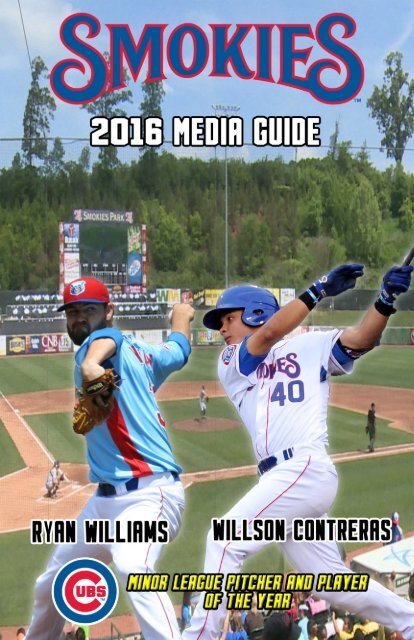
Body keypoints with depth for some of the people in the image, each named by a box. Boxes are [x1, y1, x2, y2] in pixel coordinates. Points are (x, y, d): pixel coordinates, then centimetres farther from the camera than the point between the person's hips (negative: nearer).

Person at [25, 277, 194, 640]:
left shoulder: (99, 341, -7)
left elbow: (107, 337, -32)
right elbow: (179, 349, 28)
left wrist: (90, 362, -53)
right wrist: (181, 316, 47)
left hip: (149, 493, -10)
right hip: (105, 499, 10)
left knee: (132, 568, -37)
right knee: (51, 585, 20)